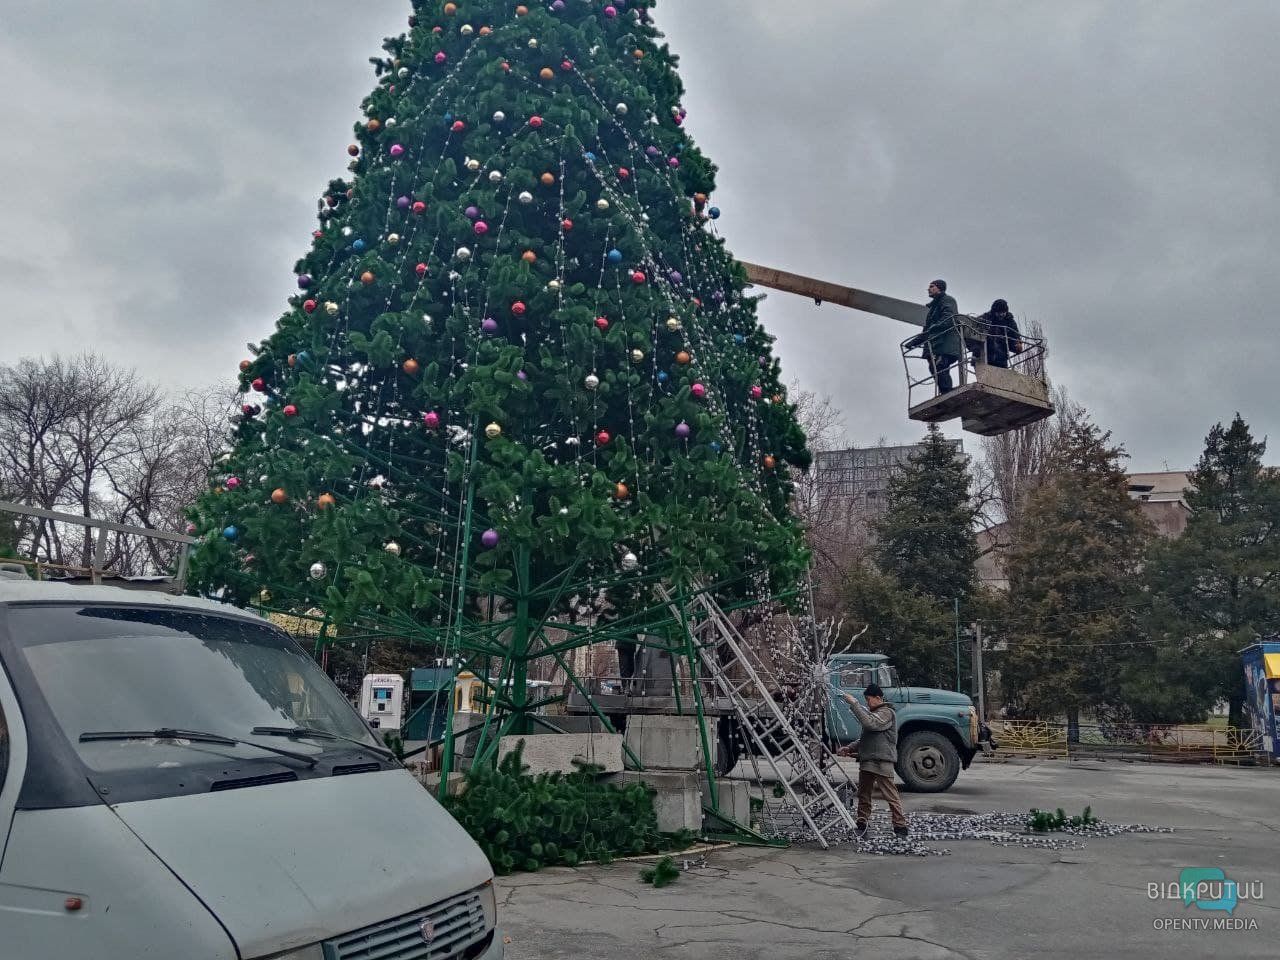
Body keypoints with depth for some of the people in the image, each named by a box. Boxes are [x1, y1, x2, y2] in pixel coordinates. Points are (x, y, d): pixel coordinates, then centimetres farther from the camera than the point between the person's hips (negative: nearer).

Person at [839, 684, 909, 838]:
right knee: (863, 795, 12)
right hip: (866, 761, 10)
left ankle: (900, 827, -3)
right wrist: (850, 748, 15)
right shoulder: (872, 713, 23)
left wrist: (854, 703, -25)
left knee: (891, 796, -7)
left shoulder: (886, 712, -8)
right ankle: (861, 827, 18)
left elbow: (869, 723, -27)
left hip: (882, 762, -10)